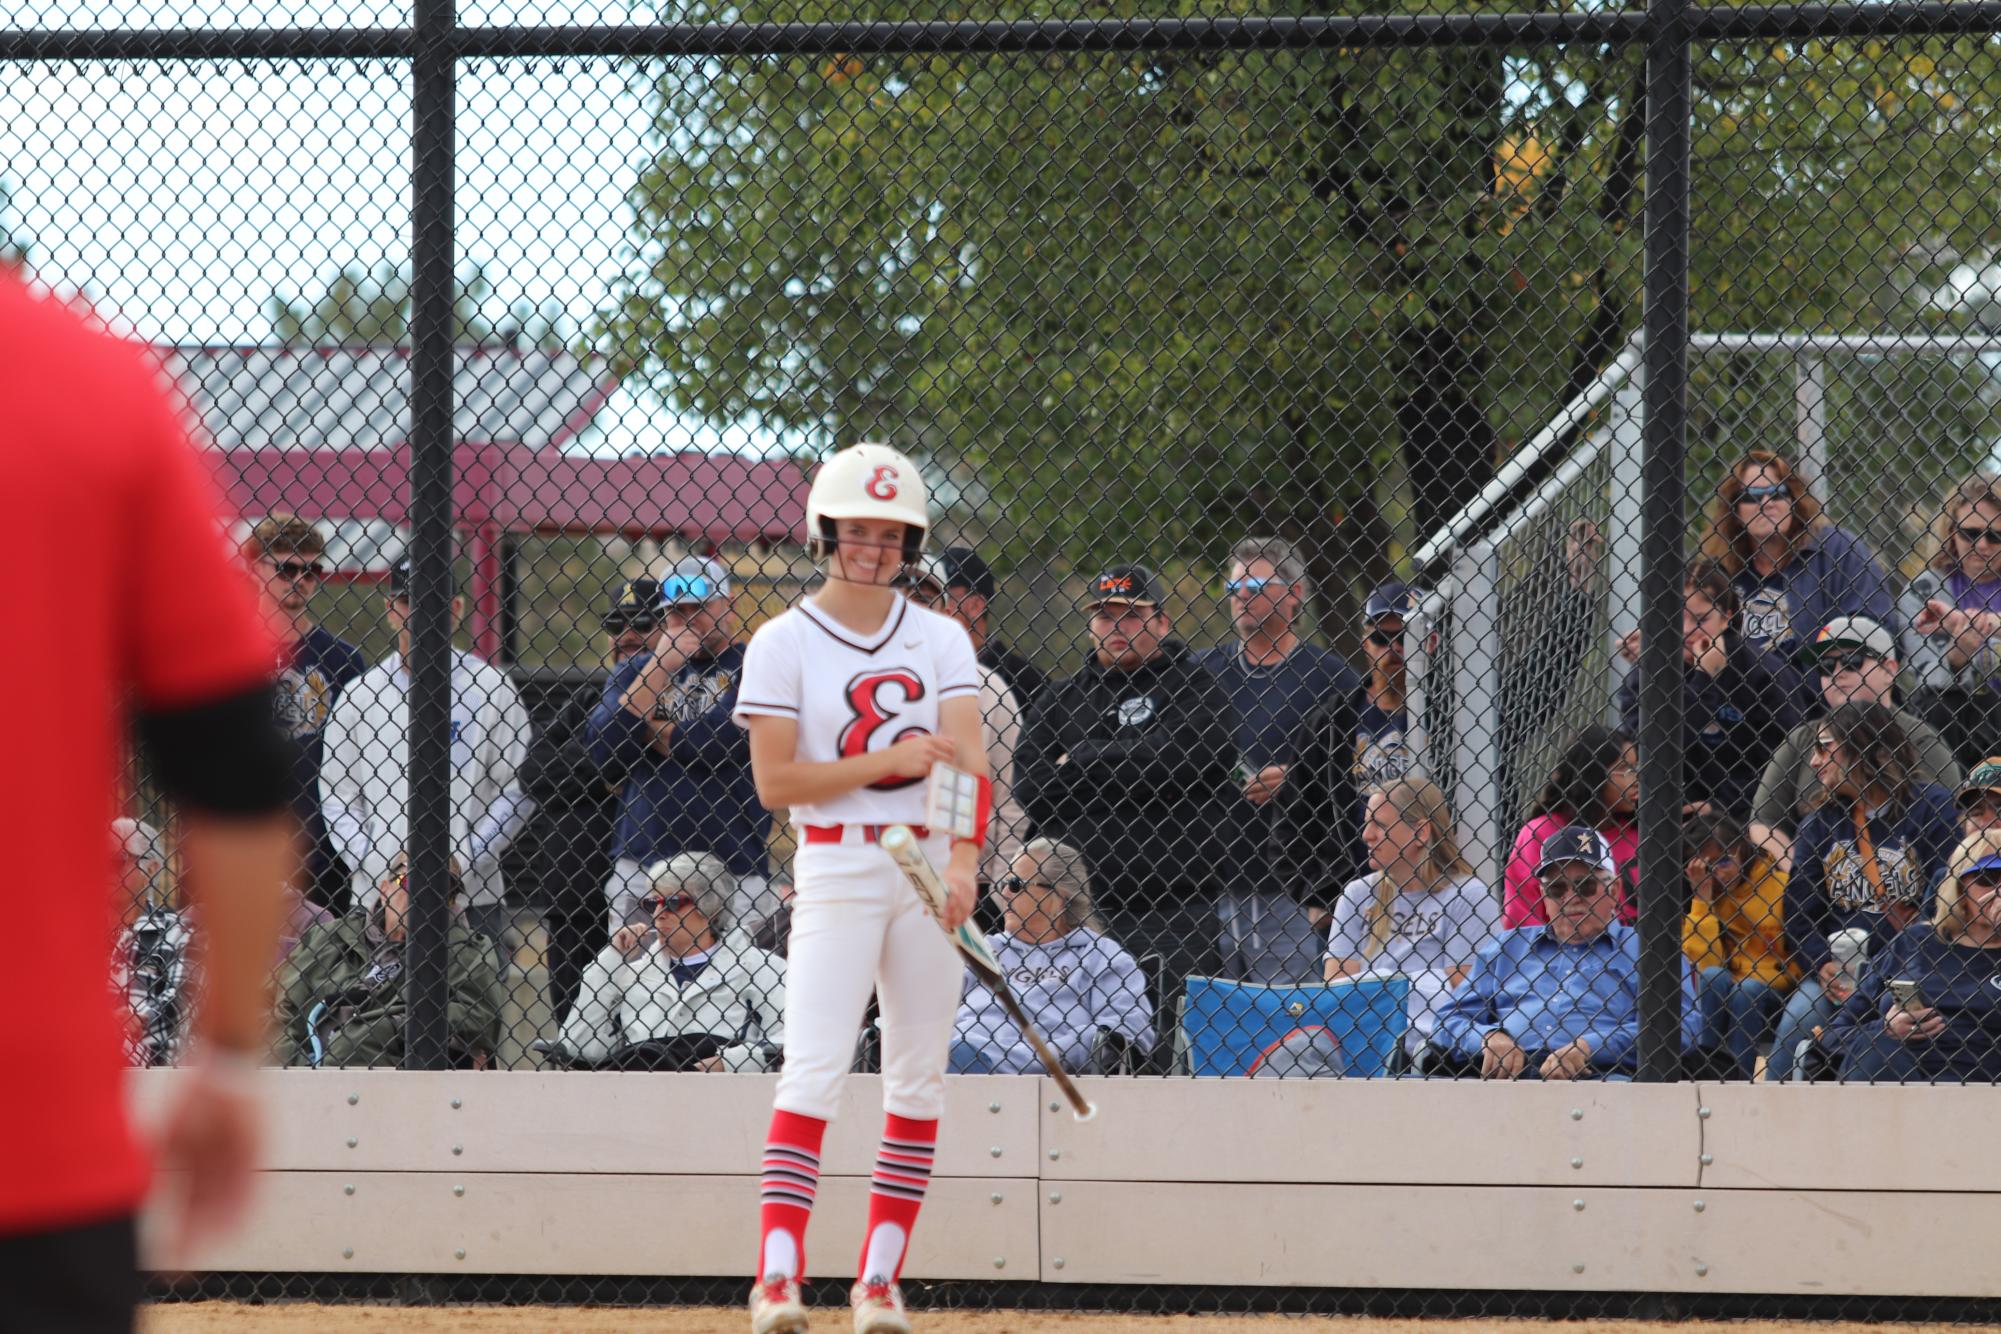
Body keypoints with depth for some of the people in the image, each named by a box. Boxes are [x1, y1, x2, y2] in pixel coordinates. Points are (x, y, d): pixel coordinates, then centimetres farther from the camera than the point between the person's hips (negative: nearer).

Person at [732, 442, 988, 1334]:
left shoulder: (941, 640, 7)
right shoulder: (785, 644, 0)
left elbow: (969, 758, -5)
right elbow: (774, 781, -7)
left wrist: (963, 859, -22)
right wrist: (888, 761, -15)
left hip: (928, 864, 4)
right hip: (837, 865, -4)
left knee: (918, 1079, 3)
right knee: (815, 1068, -16)